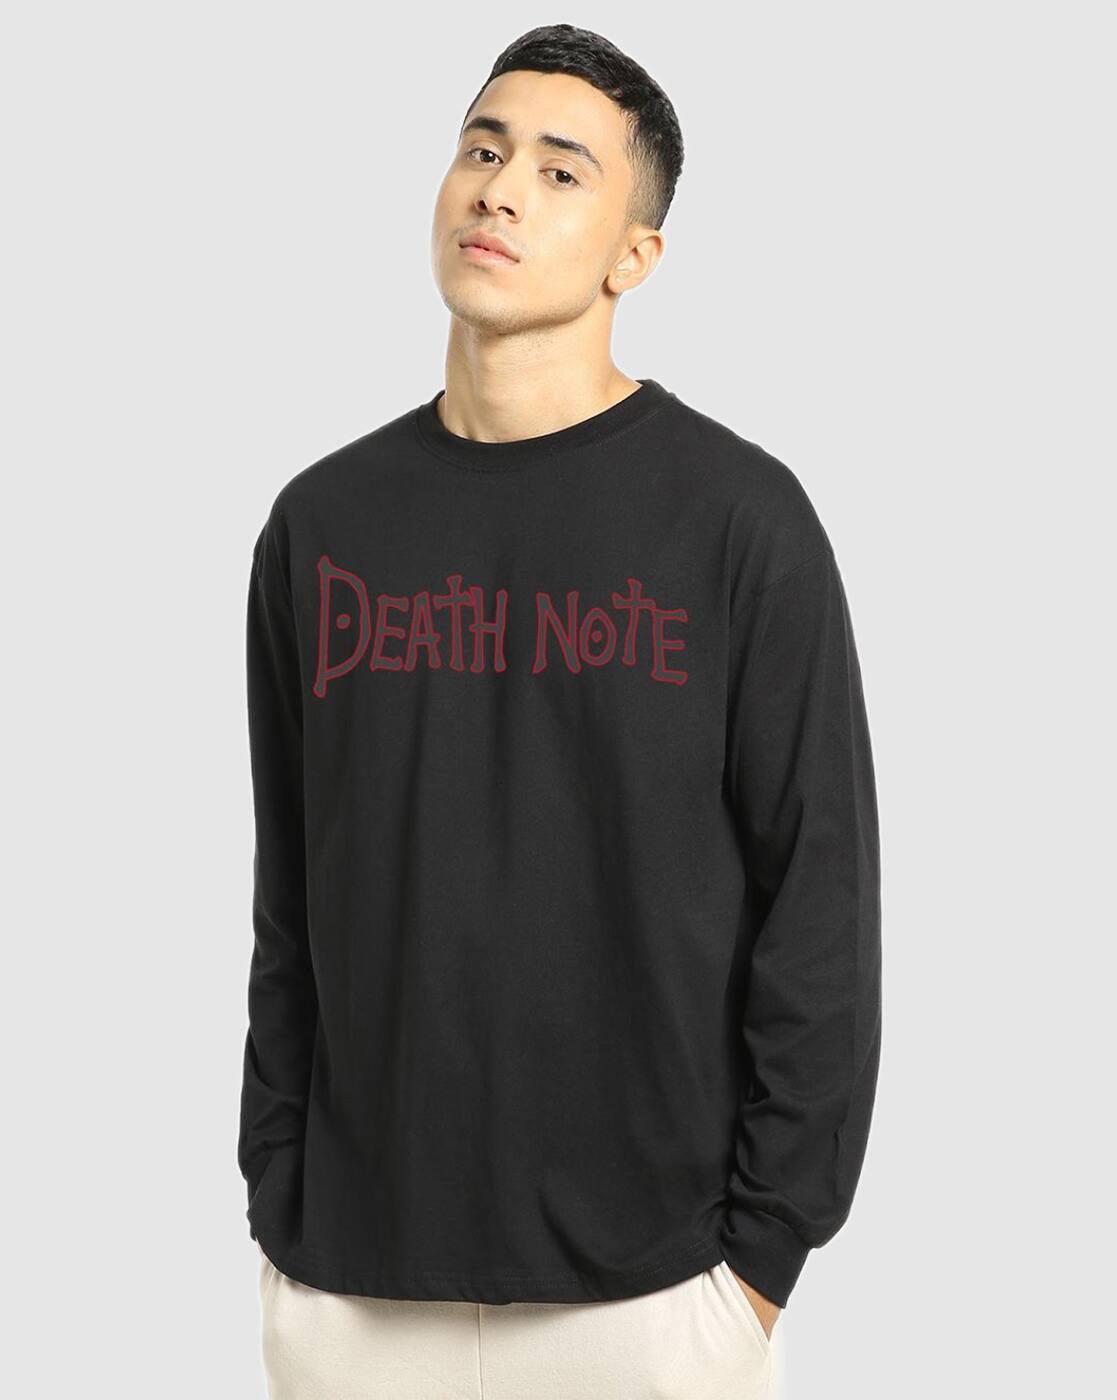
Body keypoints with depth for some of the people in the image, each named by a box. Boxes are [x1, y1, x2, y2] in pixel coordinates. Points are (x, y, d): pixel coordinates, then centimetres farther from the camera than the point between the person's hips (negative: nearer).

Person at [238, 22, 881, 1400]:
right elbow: (289, 903, 8)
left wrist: (764, 1247, -7)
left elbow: (820, 900, -6)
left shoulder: (739, 517, -7)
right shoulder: (323, 522, 4)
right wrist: (279, 1209, 5)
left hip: (646, 1285, -3)